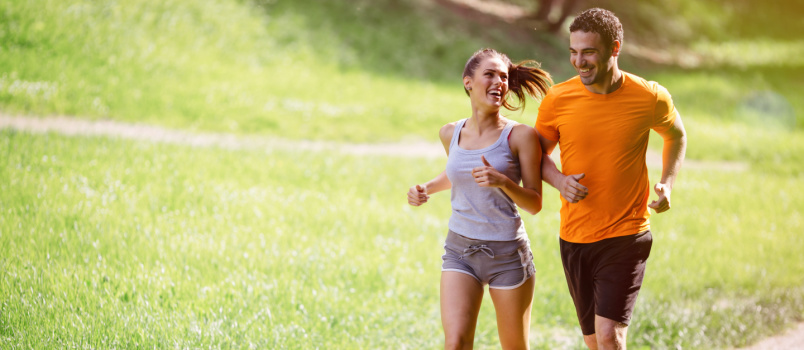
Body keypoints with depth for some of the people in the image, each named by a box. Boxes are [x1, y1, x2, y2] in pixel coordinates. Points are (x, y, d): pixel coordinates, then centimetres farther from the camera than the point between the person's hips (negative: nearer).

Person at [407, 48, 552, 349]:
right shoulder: (450, 134, 3)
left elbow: (534, 204, -7)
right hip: (459, 248, 3)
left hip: (507, 253, -2)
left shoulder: (520, 136, -9)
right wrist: (425, 190, 7)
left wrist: (503, 182, -25)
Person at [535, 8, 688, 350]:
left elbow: (676, 136, 15)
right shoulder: (557, 100, -6)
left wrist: (667, 183, -1)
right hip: (574, 237, 3)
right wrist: (559, 181, -12)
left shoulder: (650, 98, -7)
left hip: (626, 235, -3)